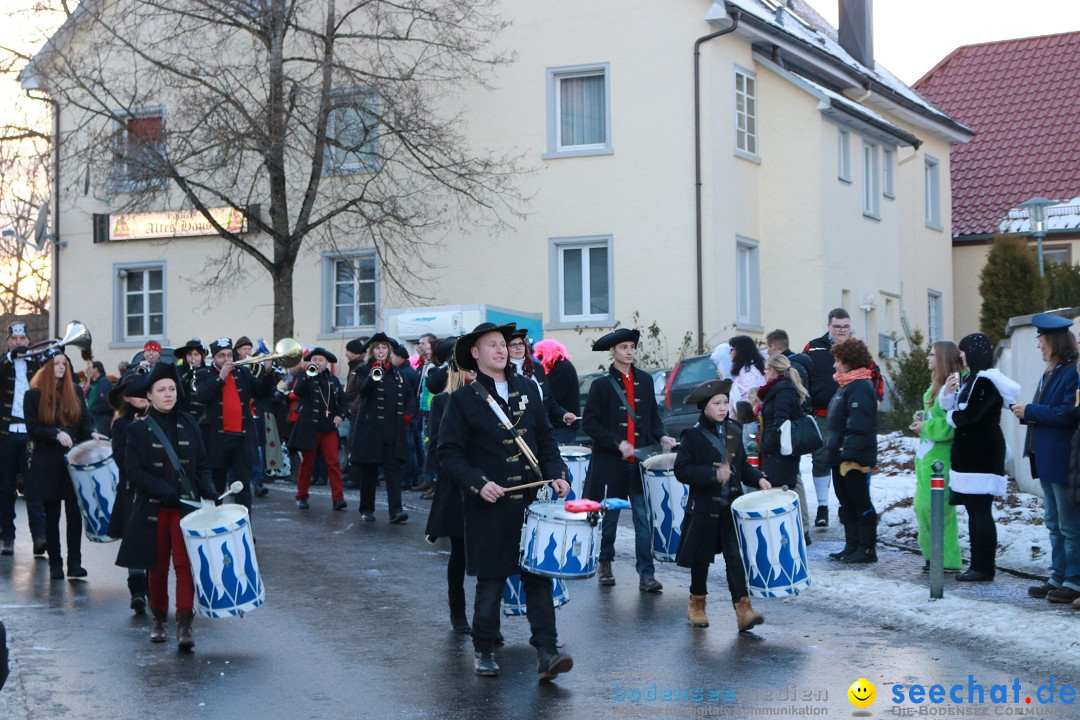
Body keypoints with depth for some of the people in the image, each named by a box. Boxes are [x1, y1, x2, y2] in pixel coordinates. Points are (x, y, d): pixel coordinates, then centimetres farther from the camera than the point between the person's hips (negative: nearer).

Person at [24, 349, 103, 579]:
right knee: (52, 515, 5)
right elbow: (33, 429, -6)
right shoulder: (33, 396, 0)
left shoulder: (75, 392, 9)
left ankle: (74, 563, 3)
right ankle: (55, 564, 13)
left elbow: (85, 420, 7)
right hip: (47, 463, -2)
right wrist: (56, 433, -21)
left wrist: (92, 433, -14)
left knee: (75, 512, -2)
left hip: (74, 461, 2)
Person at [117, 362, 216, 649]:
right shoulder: (139, 429, -1)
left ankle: (184, 623, -11)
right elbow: (133, 470, -7)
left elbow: (202, 465, 9)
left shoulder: (189, 425, 6)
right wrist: (165, 492, -17)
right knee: (158, 566, 10)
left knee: (184, 563, -9)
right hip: (153, 507, 0)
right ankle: (159, 617, 26)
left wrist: (209, 493, -8)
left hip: (186, 505, 1)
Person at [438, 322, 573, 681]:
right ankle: (484, 651, 22)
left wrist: (555, 473, 0)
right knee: (491, 582, 6)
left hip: (531, 500, 3)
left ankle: (546, 654, 0)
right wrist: (478, 482, -17)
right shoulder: (463, 399, -2)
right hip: (490, 506, -3)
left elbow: (545, 437, 15)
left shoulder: (527, 388, 11)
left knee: (539, 577, -1)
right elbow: (449, 452, -4)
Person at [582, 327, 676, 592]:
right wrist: (617, 443, -14)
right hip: (610, 463, -2)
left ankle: (646, 575, -1)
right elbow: (589, 423, -5)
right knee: (609, 517, 9)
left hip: (640, 461, 2)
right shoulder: (602, 384, -2)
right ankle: (605, 564, 29)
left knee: (643, 519, -2)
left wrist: (661, 436, -2)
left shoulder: (645, 380, 10)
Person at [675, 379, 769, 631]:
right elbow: (682, 470, -14)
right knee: (701, 558, 10)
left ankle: (742, 609, -7)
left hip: (732, 506, 3)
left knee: (735, 556, -5)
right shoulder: (693, 435, -9)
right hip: (704, 508, -3)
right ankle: (697, 604, 28)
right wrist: (713, 474, -24)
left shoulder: (734, 432, 7)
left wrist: (758, 479, -1)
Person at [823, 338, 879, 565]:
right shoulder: (845, 385, 17)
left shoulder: (860, 387, -16)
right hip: (840, 456, 10)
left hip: (854, 459, -10)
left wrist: (849, 453, -27)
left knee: (860, 503, -2)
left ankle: (868, 548, 5)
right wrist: (833, 451, 21)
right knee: (846, 503, 14)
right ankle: (852, 546, 21)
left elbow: (858, 425, -24)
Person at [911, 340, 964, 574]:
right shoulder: (936, 386, 15)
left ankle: (947, 561, 2)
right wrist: (922, 419, 6)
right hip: (926, 456, 10)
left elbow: (950, 425, -21)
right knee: (923, 506, 12)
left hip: (940, 457, -10)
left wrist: (925, 427, -11)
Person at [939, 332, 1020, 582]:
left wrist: (951, 416, -1)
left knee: (981, 510, -7)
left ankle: (984, 568, -4)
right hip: (970, 453, 10)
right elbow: (950, 406, 15)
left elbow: (969, 415, -20)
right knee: (973, 510, 11)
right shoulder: (972, 378, 17)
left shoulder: (986, 381, -14)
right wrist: (948, 391, -4)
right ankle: (977, 564, 15)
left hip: (983, 454, -10)